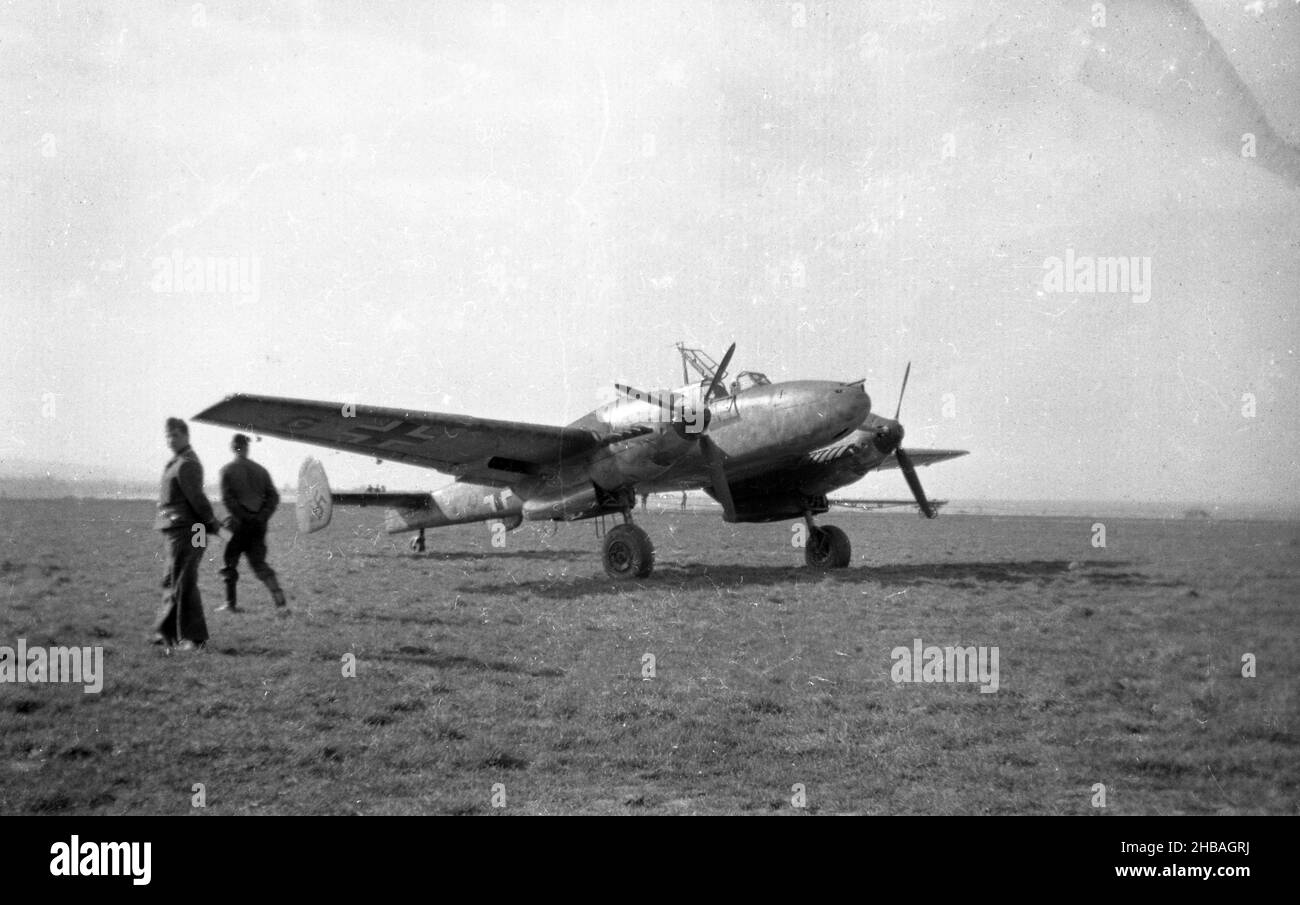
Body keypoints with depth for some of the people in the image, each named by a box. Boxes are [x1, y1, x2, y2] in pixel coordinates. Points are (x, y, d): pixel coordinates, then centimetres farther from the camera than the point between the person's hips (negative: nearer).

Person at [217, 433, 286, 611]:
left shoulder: (227, 470, -2)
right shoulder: (260, 470, 9)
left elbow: (227, 498, -12)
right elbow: (274, 496, 3)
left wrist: (240, 517, -10)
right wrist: (263, 516, 0)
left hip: (239, 523, -4)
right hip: (259, 523, 4)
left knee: (230, 563, 9)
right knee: (258, 561, 9)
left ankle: (231, 603, 10)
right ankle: (276, 589, -13)